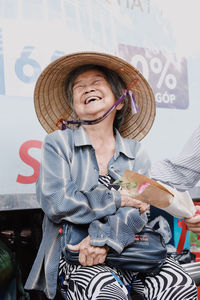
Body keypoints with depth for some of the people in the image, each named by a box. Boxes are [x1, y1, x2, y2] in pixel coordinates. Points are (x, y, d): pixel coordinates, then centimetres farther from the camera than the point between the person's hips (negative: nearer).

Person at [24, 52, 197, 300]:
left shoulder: (135, 152, 10)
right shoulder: (58, 143, 2)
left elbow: (137, 209, -4)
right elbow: (56, 202, -12)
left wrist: (104, 237, -23)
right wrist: (119, 198, -10)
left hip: (126, 247, 4)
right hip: (72, 252, -3)